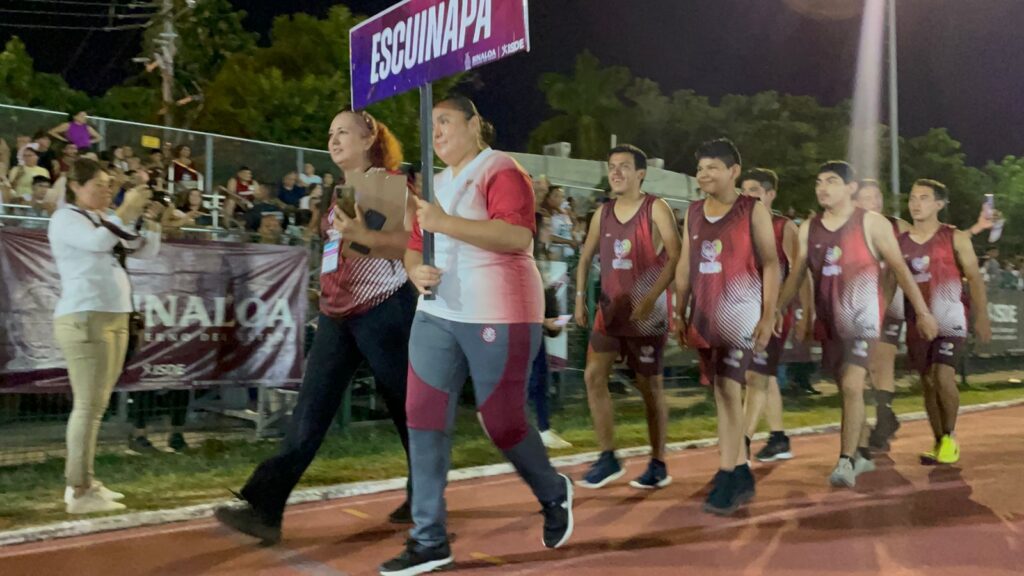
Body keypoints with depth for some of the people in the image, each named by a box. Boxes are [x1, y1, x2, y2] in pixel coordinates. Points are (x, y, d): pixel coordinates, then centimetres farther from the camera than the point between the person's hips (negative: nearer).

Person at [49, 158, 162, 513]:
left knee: (97, 405, 10)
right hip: (83, 319, -8)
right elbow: (97, 242, -22)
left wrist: (150, 220, 2)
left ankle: (83, 481, 16)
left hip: (115, 319, 8)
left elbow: (146, 251, 17)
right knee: (88, 405, -11)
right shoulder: (66, 218, -3)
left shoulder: (109, 219, 20)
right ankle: (80, 491, -10)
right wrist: (127, 210, -16)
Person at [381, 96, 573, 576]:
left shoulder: (501, 171, -7)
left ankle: (554, 495, 31)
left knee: (502, 423, 0)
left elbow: (517, 235, -22)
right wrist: (416, 270, -4)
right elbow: (414, 247, 19)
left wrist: (446, 223, -28)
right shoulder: (435, 185, 17)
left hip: (498, 315, -7)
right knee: (424, 418, 0)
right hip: (437, 314, 7)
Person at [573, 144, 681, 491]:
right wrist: (580, 297, 6)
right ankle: (608, 458, 6)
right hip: (610, 308, 5)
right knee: (594, 375, -5)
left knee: (649, 385, 2)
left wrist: (651, 298, -24)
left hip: (647, 311, -5)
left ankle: (658, 465, 16)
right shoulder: (603, 213, 9)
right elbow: (587, 256, 16)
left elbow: (676, 257, -15)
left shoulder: (656, 209, -7)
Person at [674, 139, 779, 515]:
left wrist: (768, 316, -11)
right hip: (704, 313, 6)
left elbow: (771, 264, -5)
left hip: (740, 310, -6)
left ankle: (727, 478, -10)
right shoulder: (693, 213, 11)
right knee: (720, 390, 10)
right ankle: (742, 474, 21)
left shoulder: (753, 211, -3)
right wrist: (680, 313, 10)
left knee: (729, 388, -13)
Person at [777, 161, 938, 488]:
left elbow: (899, 268, -3)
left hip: (862, 317, -5)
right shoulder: (808, 229, 6)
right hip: (828, 320, 5)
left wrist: (923, 312, -4)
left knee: (852, 386, -17)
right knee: (847, 388, 14)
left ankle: (846, 461, -11)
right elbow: (796, 276, 11)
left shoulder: (871, 223, -6)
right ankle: (862, 453, 30)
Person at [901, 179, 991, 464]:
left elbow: (974, 278, -2)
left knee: (943, 377, -17)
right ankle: (939, 442, 19)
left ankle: (950, 437, 3)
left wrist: (981, 317, -9)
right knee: (928, 382, 6)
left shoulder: (955, 238, -1)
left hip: (950, 319, -3)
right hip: (917, 321, 3)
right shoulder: (901, 241, 6)